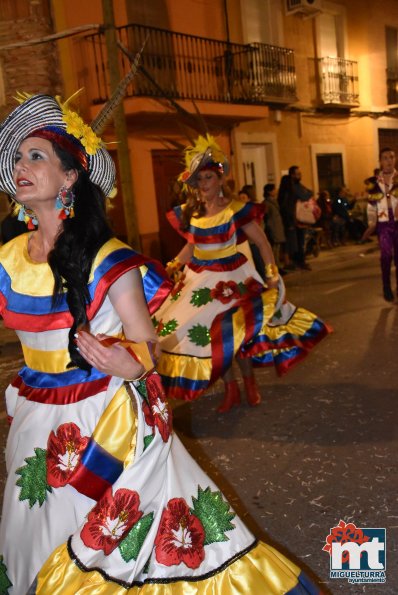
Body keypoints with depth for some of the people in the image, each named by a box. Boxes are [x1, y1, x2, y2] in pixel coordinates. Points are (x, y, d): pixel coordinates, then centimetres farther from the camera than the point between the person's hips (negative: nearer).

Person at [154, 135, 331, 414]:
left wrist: (273, 273, -16)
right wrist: (174, 266, 8)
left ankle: (249, 381, 21)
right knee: (207, 335, 5)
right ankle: (231, 388, 21)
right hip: (197, 280, 5)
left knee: (232, 332, -7)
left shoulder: (236, 209, -12)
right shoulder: (189, 213, 2)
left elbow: (262, 243, -8)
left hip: (230, 279, -5)